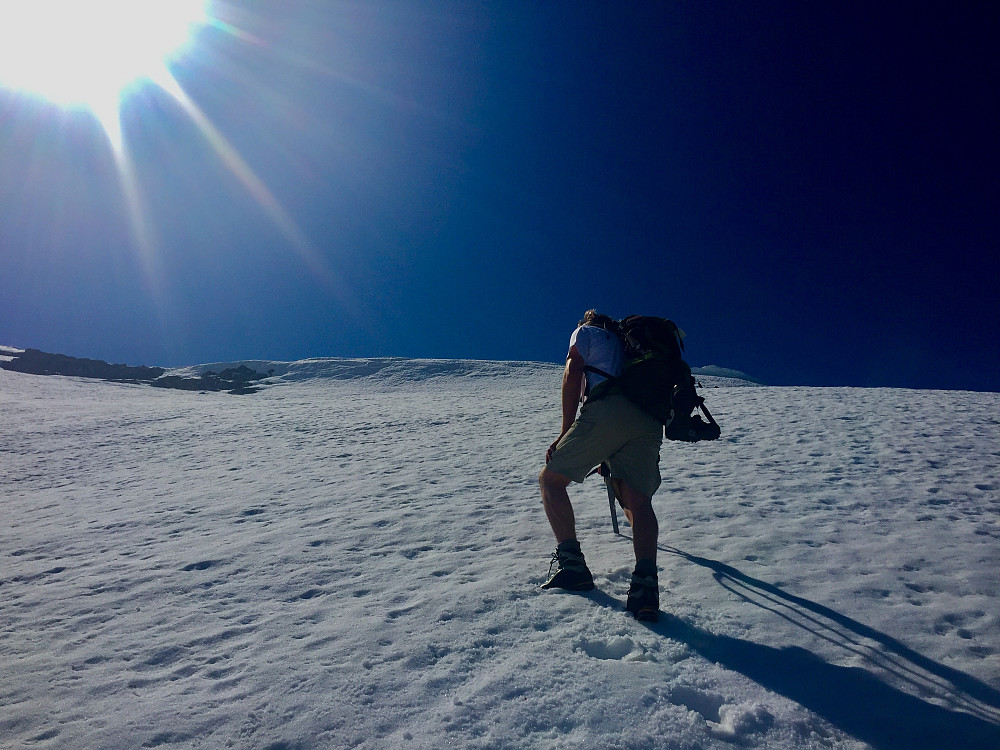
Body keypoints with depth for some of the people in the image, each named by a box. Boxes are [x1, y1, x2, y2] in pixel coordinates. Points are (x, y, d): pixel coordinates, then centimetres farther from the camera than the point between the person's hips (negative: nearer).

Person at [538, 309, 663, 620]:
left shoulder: (585, 331, 24)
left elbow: (572, 376, 8)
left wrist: (565, 432, 4)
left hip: (606, 412, -6)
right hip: (650, 422, 6)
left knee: (551, 478, 6)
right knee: (638, 501, -1)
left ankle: (572, 563, -3)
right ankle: (645, 582, -23)